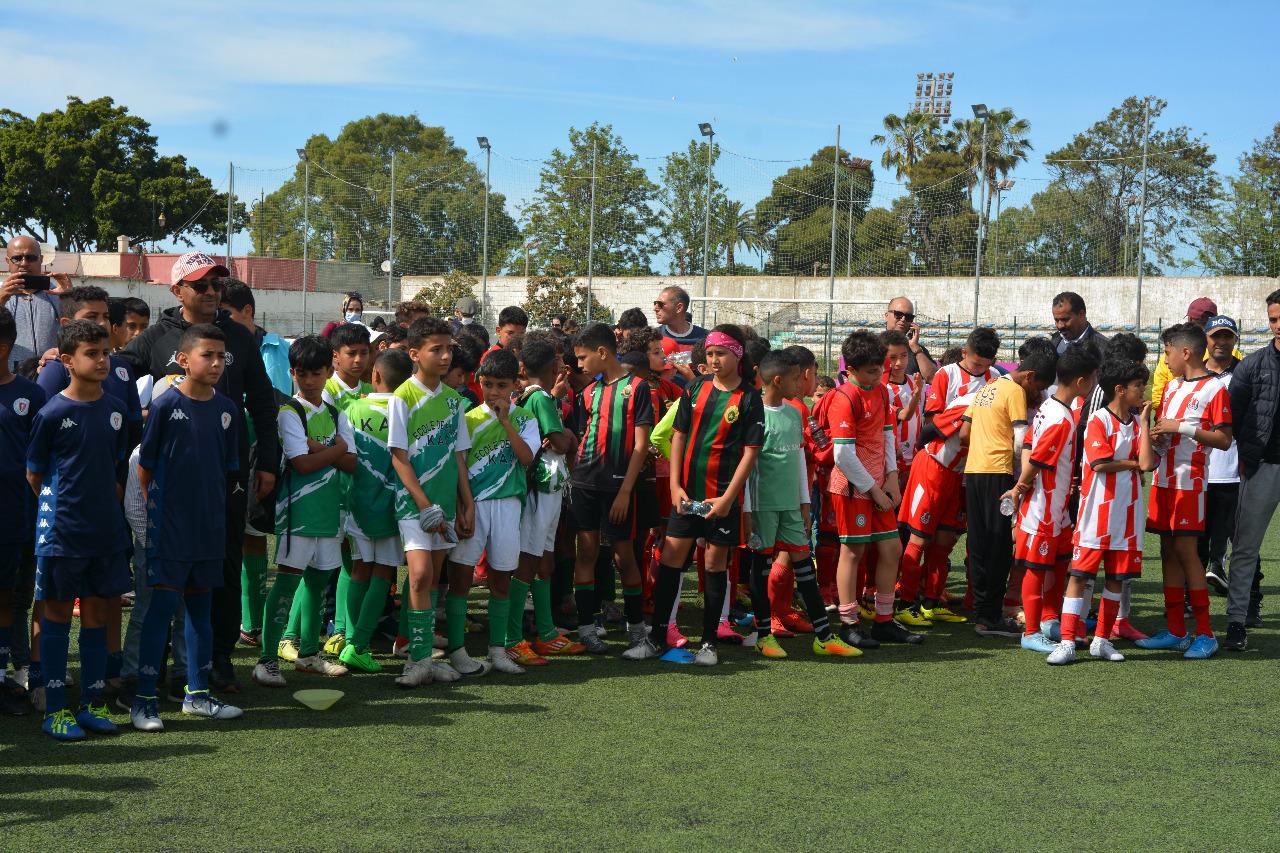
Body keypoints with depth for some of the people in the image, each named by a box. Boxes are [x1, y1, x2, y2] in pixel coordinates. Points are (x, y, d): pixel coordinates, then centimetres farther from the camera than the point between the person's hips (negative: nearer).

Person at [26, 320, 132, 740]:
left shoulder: (115, 410, 5)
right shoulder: (53, 413, -10)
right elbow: (34, 474, -1)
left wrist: (107, 507, 8)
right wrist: (62, 508, 0)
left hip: (106, 530, 5)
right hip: (61, 532, -4)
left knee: (96, 613, 10)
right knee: (57, 614, 3)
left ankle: (93, 703, 18)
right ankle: (55, 709, 10)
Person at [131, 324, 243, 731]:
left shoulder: (226, 409, 5)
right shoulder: (166, 405, -9)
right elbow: (145, 466, -4)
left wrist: (213, 506, 11)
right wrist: (157, 506, -3)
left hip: (210, 525, 5)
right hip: (169, 525, -5)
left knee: (201, 605, 12)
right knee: (163, 604, -5)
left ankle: (198, 693, 22)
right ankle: (144, 699, 1)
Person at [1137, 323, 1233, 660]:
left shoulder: (1214, 388, -7)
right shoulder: (1171, 387, 17)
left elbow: (1224, 440, -12)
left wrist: (1183, 428, -18)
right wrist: (1157, 436, 2)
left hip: (1190, 480, -7)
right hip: (1164, 478, 7)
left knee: (1186, 550, -8)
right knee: (1168, 550, 7)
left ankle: (1205, 634, -1)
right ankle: (1175, 631, 12)